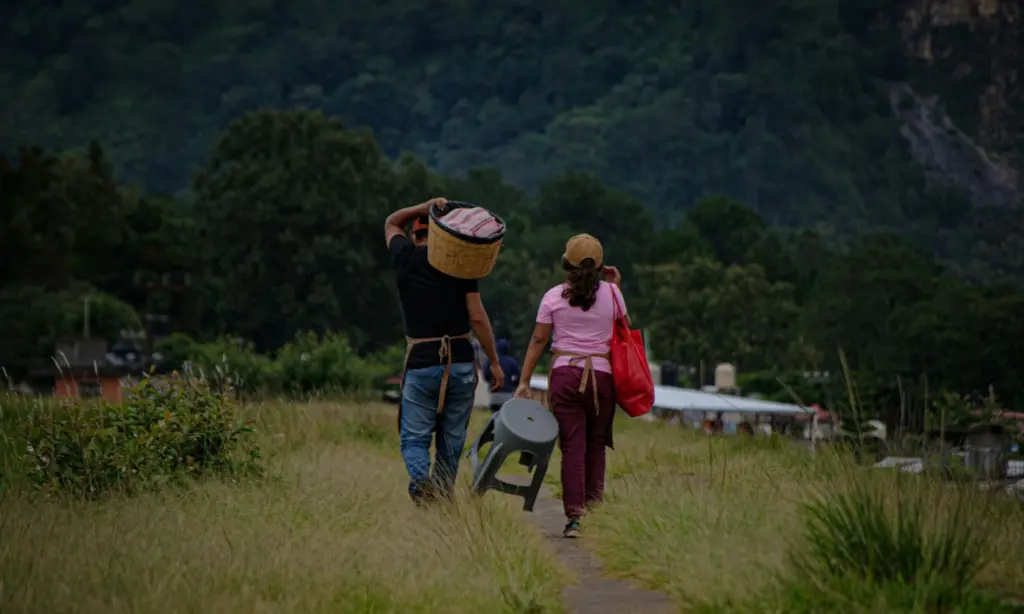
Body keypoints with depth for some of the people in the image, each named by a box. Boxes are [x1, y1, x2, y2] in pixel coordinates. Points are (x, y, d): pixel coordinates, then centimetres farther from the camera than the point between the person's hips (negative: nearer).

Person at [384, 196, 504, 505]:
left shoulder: (406, 258, 3)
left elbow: (391, 222, 24)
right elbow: (478, 318, -2)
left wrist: (422, 208, 8)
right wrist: (495, 362, 5)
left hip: (421, 365, -1)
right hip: (461, 364, 1)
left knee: (414, 439, 2)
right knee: (451, 442, 11)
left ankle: (421, 480, -26)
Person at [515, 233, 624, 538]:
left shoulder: (554, 296, 2)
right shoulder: (611, 293, 3)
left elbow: (538, 340, 2)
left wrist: (524, 381, 5)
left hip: (565, 375, 0)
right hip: (602, 375, 0)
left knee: (572, 446, -1)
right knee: (596, 444, 14)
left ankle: (574, 517, -8)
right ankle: (594, 504, 10)